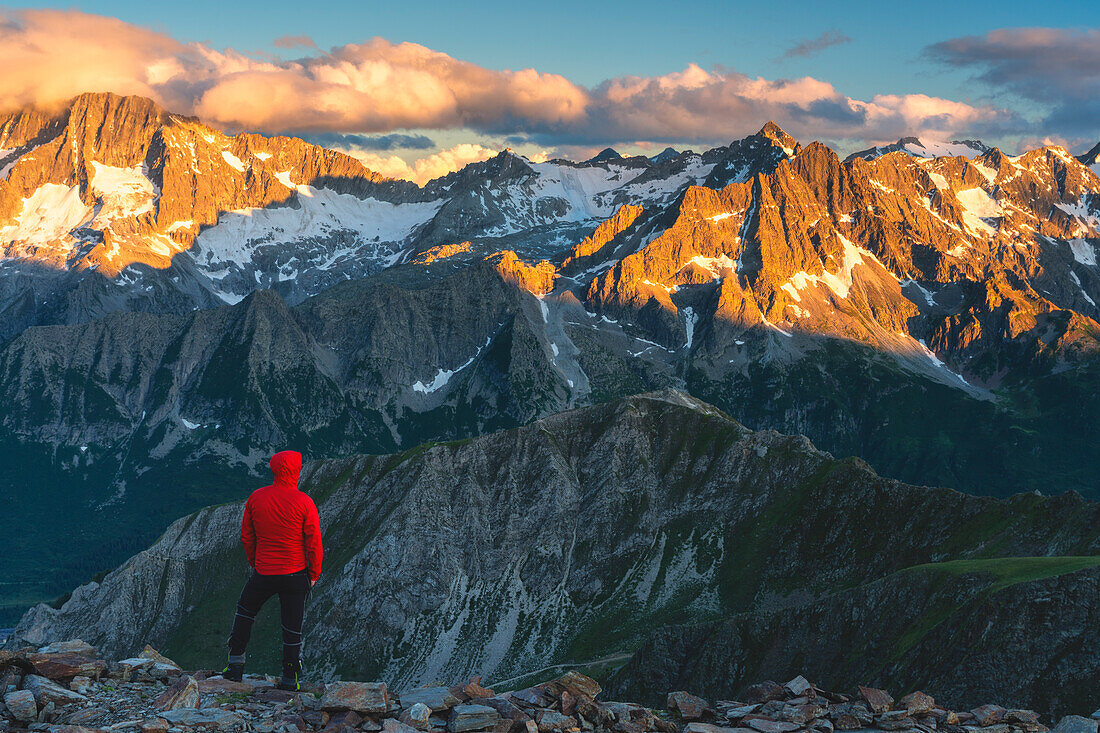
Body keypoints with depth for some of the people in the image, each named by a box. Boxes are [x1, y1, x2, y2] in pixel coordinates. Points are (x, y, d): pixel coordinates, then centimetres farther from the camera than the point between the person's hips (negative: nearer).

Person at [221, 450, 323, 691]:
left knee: (244, 611, 25)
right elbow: (314, 544, -11)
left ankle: (235, 666, 22)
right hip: (295, 574, -2)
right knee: (292, 625, 9)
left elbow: (246, 537, 6)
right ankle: (289, 678, 14)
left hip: (263, 572, 2)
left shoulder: (255, 498, -4)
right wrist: (314, 574, 3)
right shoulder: (304, 503, -14)